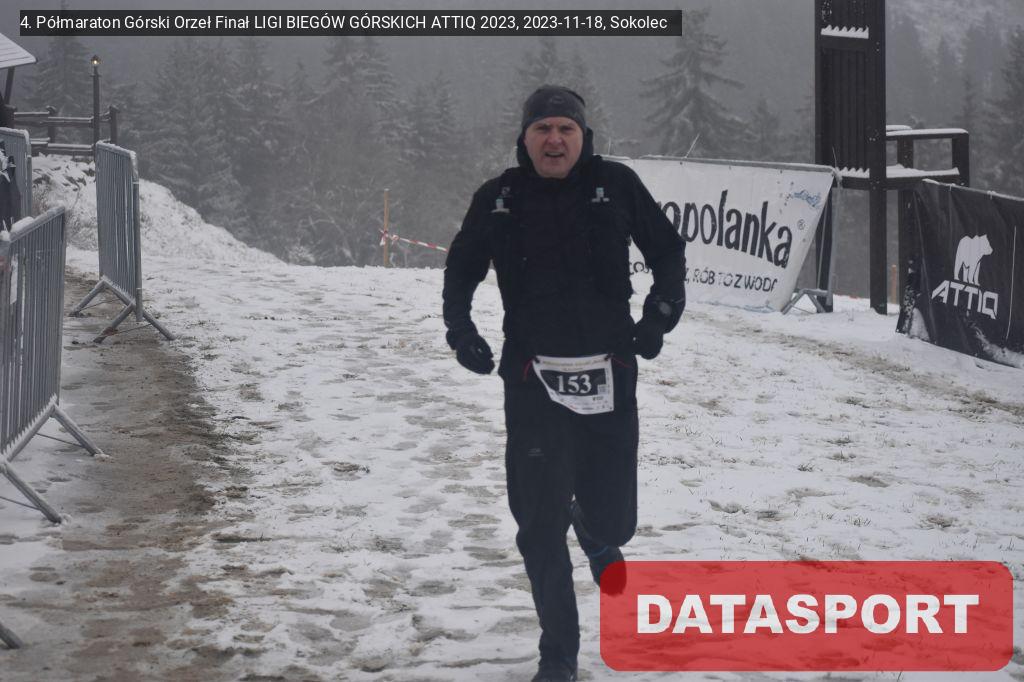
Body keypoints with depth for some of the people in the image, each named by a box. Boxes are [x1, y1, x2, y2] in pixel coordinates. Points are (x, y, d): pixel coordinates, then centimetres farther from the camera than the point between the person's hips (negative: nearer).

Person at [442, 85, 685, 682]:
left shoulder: (616, 185, -1)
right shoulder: (498, 199, 2)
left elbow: (668, 252, 11)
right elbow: (462, 267, 17)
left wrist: (659, 317, -1)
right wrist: (460, 329, 3)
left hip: (608, 377, 0)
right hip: (533, 381, 0)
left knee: (612, 517, 6)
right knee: (540, 527, -1)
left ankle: (597, 530, 46)